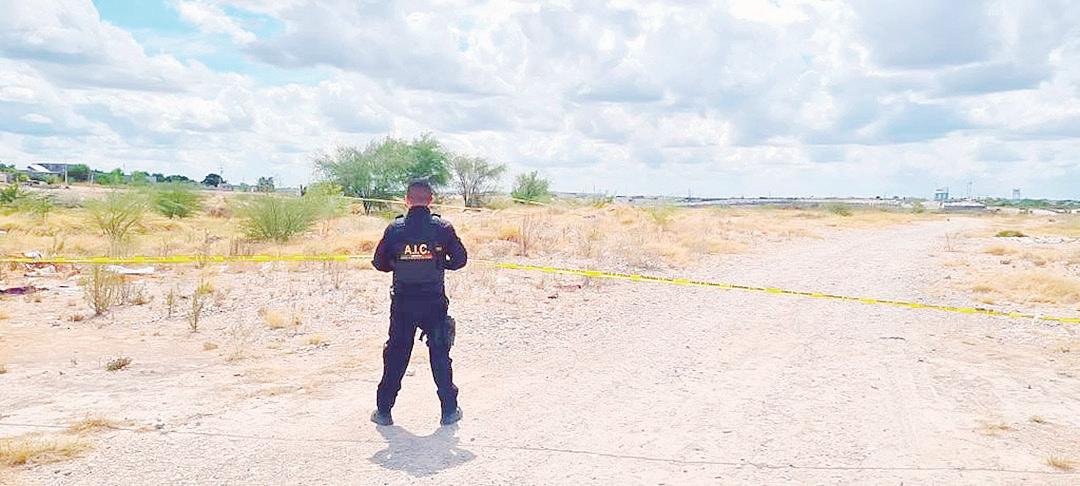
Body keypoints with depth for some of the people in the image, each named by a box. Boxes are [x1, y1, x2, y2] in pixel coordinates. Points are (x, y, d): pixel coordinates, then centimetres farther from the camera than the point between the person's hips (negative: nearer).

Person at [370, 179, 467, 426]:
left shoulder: (395, 229, -4)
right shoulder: (443, 227, -6)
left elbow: (379, 263, 2)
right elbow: (460, 259, 0)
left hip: (402, 303, 1)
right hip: (434, 302, -1)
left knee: (396, 355, 13)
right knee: (440, 355, 10)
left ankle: (383, 411, 19)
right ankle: (449, 410, 16)